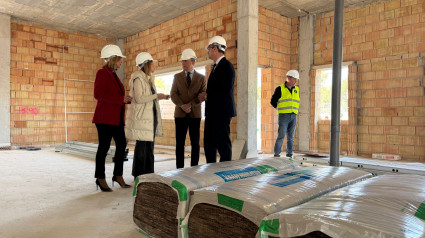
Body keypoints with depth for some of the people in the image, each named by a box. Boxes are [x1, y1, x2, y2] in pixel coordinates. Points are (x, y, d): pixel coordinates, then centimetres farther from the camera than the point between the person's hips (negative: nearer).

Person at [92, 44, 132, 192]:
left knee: (122, 145, 8)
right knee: (104, 147, 0)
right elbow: (98, 94, -19)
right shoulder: (102, 73, -8)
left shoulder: (113, 74, 17)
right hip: (105, 117, -8)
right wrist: (121, 99, -19)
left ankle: (118, 175, 21)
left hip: (116, 117, 8)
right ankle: (100, 179, 13)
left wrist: (128, 100, 8)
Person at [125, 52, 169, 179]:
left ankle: (148, 174, 19)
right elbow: (139, 98, -20)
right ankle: (138, 176, 6)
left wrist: (161, 97, 12)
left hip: (151, 115, 9)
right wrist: (157, 96, -16)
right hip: (141, 116, -9)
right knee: (142, 146, -4)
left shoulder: (149, 78, 17)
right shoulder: (138, 78, -10)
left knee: (150, 145, 10)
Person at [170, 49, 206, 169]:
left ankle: (194, 167, 10)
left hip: (195, 114, 0)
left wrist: (190, 104, -14)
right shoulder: (177, 76, 11)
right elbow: (173, 94, 2)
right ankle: (179, 168, 8)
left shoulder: (201, 77, 8)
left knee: (195, 143, 2)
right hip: (180, 114, 1)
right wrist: (182, 106, -14)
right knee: (179, 143, 1)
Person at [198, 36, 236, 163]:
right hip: (212, 112, 10)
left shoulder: (227, 66, -10)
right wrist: (205, 95, 3)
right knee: (209, 144, 13)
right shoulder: (216, 66, 20)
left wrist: (206, 95, -11)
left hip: (221, 112, -10)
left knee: (223, 145, -3)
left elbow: (226, 90, -21)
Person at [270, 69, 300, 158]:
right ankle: (276, 154, -2)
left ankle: (289, 155, 14)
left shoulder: (296, 90, 14)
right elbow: (273, 102, 0)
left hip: (293, 116, 5)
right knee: (281, 136, -8)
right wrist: (281, 109, 5)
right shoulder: (280, 89, -2)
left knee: (290, 137, 7)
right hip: (283, 116, -5)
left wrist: (294, 110, 12)